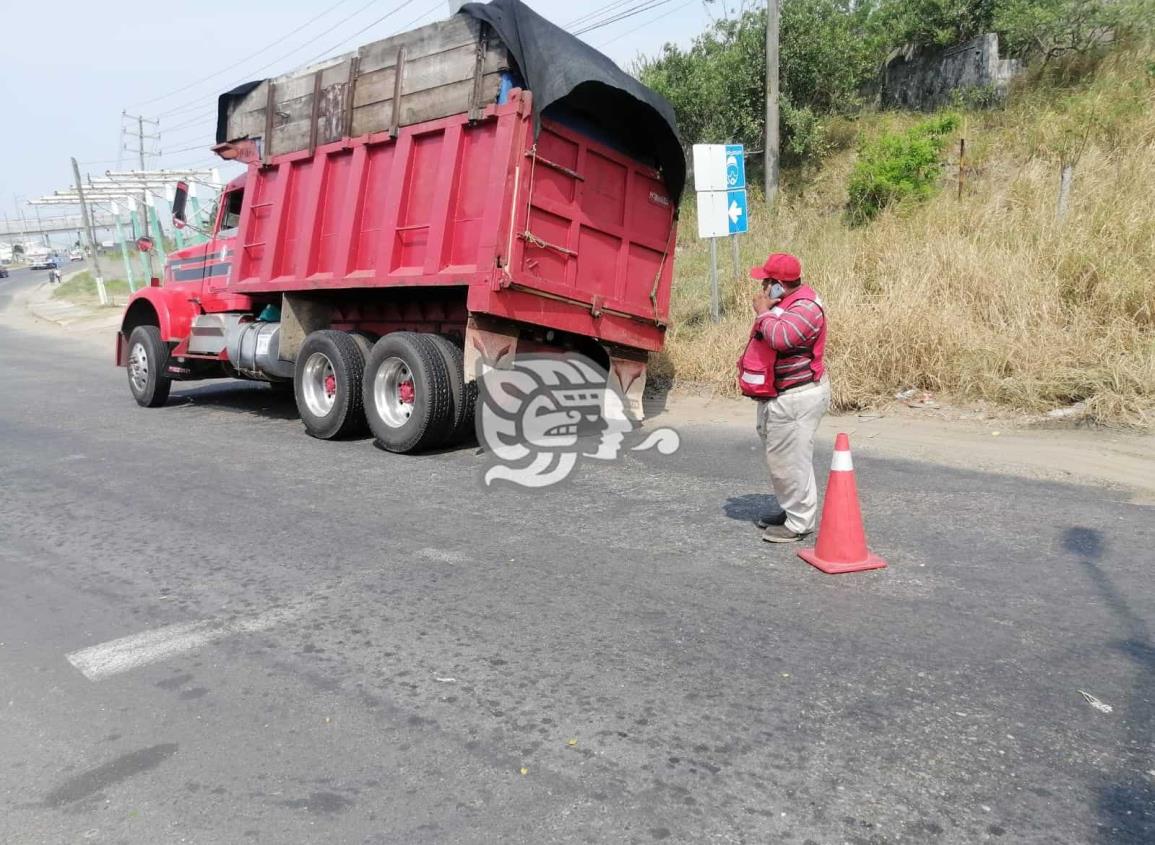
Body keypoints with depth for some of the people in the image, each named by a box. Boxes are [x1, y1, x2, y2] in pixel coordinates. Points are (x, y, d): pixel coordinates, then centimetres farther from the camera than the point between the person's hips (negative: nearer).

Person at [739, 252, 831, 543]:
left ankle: (800, 523, 5)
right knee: (779, 458, 19)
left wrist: (763, 312, -21)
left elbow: (781, 337, -34)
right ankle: (790, 509, 33)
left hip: (796, 397, -11)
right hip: (779, 395, 11)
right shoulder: (784, 301, 12)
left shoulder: (806, 307, -20)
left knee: (790, 460, -5)